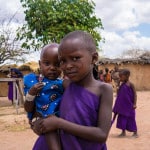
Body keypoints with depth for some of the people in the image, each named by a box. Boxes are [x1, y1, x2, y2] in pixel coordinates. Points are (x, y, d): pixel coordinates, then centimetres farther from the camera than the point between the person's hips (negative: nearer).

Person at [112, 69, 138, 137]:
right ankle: (123, 132, 19)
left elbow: (135, 94, -10)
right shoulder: (122, 85, 7)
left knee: (131, 119, 3)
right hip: (122, 106, 6)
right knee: (122, 118, 8)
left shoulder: (130, 84, -11)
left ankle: (135, 132, 17)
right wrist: (118, 105, 15)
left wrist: (134, 104, -16)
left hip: (129, 106, -6)